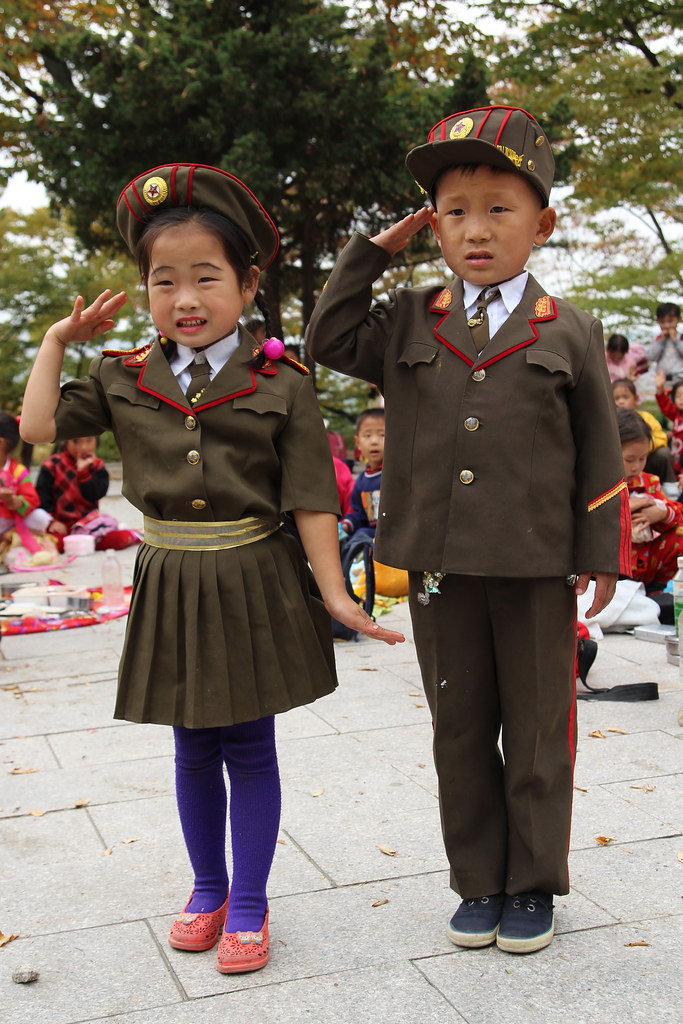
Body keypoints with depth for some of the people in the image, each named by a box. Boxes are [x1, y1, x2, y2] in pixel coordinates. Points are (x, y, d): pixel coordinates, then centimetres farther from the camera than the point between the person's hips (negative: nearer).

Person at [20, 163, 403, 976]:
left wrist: (335, 595, -9)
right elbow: (38, 426, 0)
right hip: (170, 583, 3)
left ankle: (249, 905, 22)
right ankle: (208, 891, 33)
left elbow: (311, 500, -8)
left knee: (249, 748, 7)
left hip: (253, 584, -3)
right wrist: (57, 341, 3)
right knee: (193, 748, 15)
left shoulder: (278, 384, -9)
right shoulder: (125, 379, 1)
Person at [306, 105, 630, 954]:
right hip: (438, 566, 2)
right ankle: (479, 883, 27)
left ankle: (533, 886, 26)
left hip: (537, 568, -1)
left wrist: (601, 556, 0)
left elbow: (600, 453, 4)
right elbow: (330, 341, 1)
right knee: (460, 731, 11)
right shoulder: (409, 324, 7)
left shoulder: (567, 332, 2)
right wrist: (372, 250, 2)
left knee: (537, 732, 10)